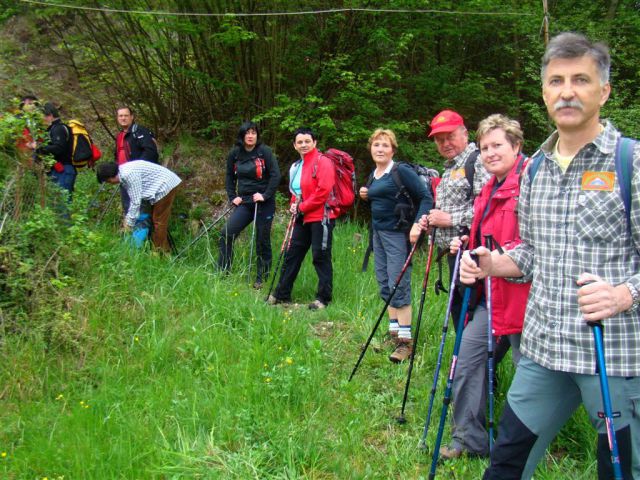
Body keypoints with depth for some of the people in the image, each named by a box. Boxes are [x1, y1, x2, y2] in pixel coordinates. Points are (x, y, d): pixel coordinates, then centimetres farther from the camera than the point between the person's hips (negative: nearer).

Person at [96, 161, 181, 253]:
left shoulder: (129, 174, -25)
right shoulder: (123, 173, 5)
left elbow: (136, 201, -22)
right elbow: (133, 198, 14)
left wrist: (129, 224, -14)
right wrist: (127, 217, 15)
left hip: (166, 186, -10)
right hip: (165, 184, 10)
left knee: (158, 221, -4)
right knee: (155, 218, 17)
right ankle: (165, 249, 25)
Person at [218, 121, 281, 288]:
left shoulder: (264, 151, -8)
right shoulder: (235, 153, 4)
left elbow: (276, 175, -10)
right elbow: (230, 176, 16)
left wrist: (265, 195, -14)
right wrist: (232, 196, 7)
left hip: (264, 203, -4)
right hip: (244, 202, 4)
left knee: (263, 241, 3)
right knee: (227, 233, -10)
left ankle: (261, 279, 15)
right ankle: (222, 273, -1)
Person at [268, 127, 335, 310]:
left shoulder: (323, 162, -10)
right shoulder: (295, 166, 16)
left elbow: (323, 191, -19)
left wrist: (302, 207, -13)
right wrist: (294, 205, 6)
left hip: (321, 217, -9)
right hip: (302, 219, 9)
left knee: (321, 256, -4)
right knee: (292, 254, 12)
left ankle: (323, 298, 6)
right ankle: (282, 294, 22)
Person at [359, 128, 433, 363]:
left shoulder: (401, 171, -12)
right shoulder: (373, 175, 12)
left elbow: (426, 197, -15)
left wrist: (417, 224, -26)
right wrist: (366, 196, 4)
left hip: (397, 234, -8)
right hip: (378, 232, 9)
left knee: (398, 286, -9)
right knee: (384, 284, 11)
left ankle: (405, 340, -4)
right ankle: (394, 331, 21)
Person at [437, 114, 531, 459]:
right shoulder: (490, 188, 17)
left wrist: (508, 255, -27)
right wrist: (467, 244, 10)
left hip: (522, 291, -9)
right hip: (491, 293, 9)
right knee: (466, 360, 8)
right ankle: (470, 439, 22)